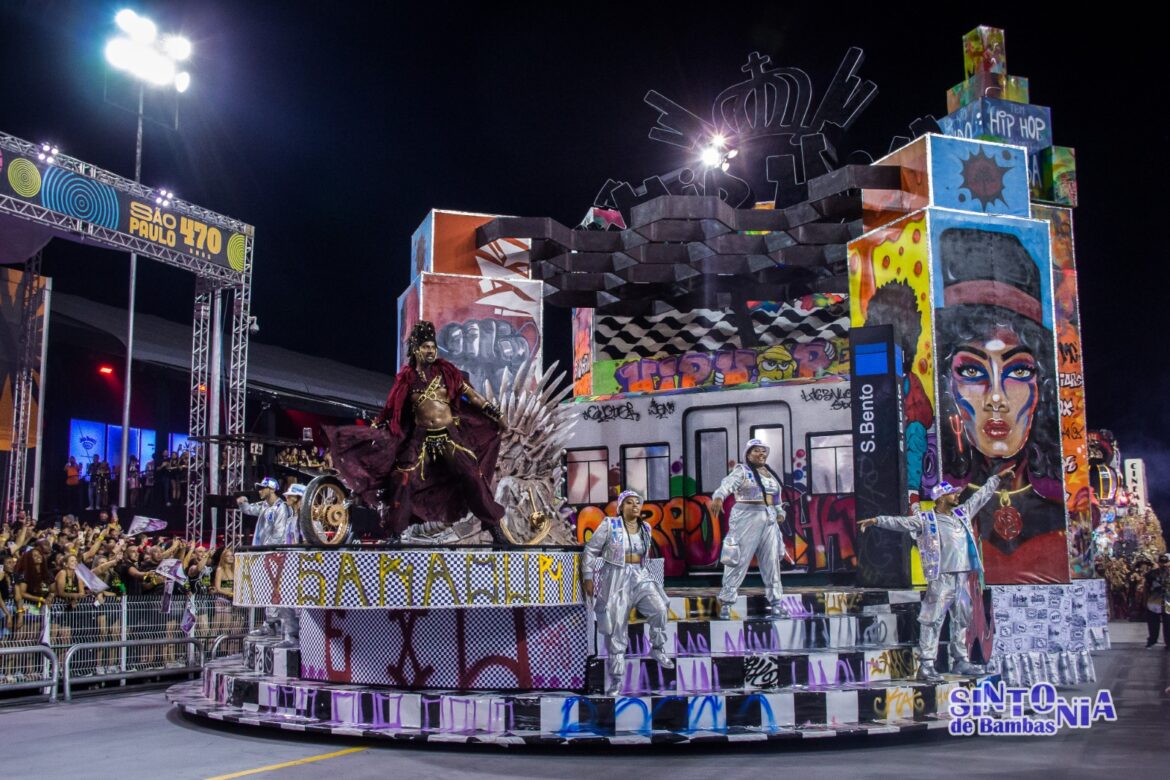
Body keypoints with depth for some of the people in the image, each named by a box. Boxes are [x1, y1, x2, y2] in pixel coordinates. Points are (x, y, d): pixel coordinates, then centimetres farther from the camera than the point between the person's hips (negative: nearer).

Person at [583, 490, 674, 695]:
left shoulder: (645, 529, 7)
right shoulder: (609, 525, -8)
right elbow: (590, 550, -3)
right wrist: (588, 577, -5)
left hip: (640, 577, 4)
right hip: (615, 579, -4)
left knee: (660, 609, -21)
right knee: (616, 629, 0)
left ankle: (658, 649, 4)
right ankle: (615, 680, 11)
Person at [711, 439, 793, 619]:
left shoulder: (770, 473, 16)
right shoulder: (742, 471, -7)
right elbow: (727, 484, -26)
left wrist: (779, 512, 10)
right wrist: (718, 497, -45)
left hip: (769, 520, 7)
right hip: (747, 519, -7)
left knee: (772, 561, 8)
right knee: (739, 561, -9)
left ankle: (775, 602, 16)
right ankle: (725, 602, -4)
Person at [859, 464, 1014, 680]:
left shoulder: (962, 513, 14)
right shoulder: (926, 519, -4)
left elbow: (981, 496, 25)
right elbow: (900, 522, -12)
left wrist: (997, 477, 32)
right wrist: (876, 520, -24)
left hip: (962, 578, 7)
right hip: (941, 579, -7)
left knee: (962, 620, 14)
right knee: (933, 620, -9)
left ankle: (960, 661, 26)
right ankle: (926, 665, -9)